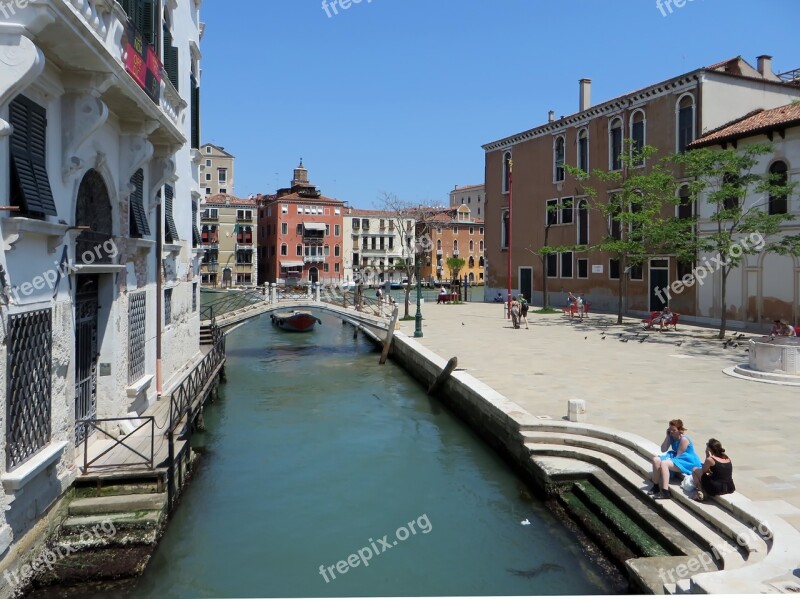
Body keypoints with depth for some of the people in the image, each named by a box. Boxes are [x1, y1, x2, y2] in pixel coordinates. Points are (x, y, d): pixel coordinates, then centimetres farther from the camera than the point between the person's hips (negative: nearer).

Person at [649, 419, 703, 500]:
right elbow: (663, 450, -1)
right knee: (656, 460, -8)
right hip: (676, 458, 9)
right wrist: (667, 436, -6)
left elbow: (678, 455, -19)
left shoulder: (684, 439, -18)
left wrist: (669, 460, -14)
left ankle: (665, 492, -33)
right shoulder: (672, 437, 5)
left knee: (664, 463, -29)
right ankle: (655, 486, -5)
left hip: (688, 462, -9)